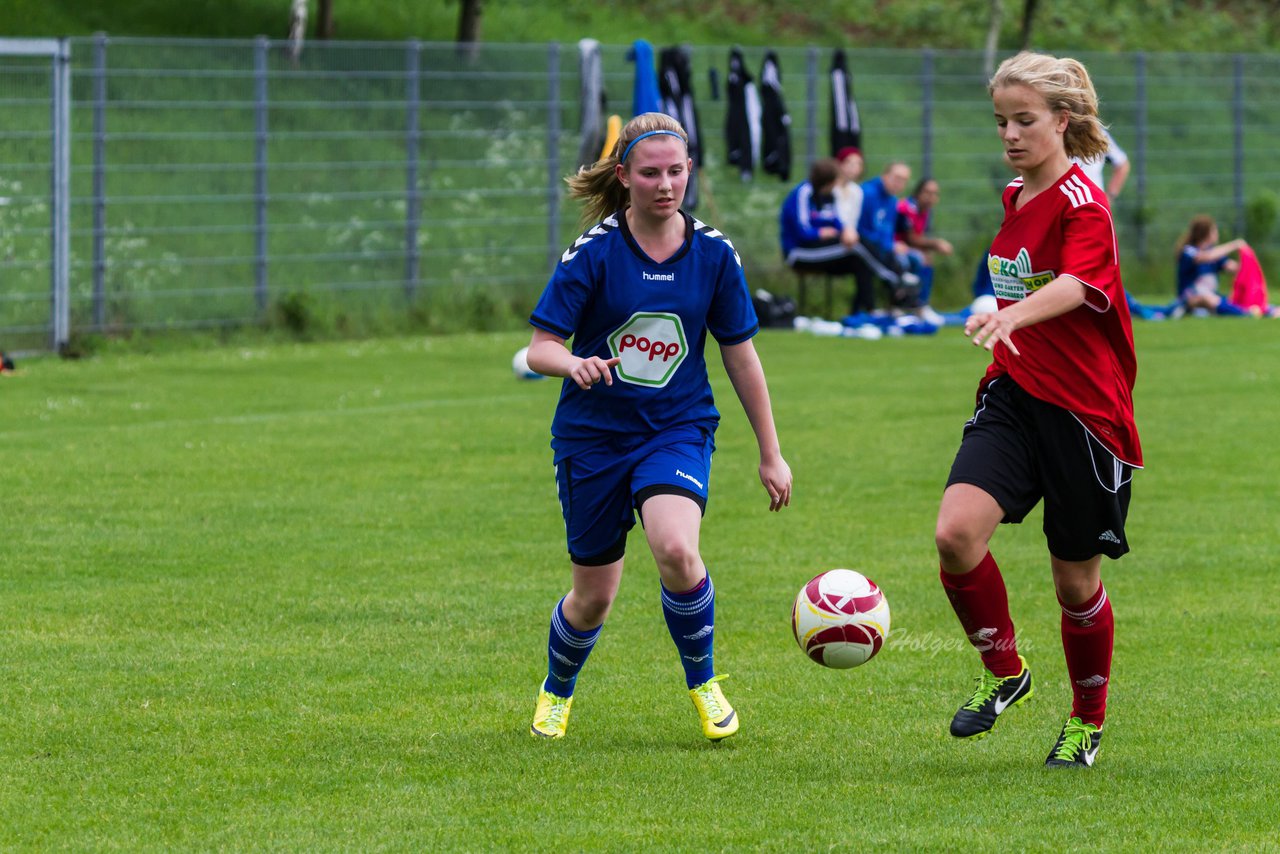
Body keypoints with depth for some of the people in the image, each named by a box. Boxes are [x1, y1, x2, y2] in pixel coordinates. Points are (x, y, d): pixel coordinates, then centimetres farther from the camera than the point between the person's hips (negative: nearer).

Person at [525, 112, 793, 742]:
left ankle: (703, 681, -3)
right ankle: (556, 692, 38)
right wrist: (574, 363, -35)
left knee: (676, 550, -28)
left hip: (678, 429, 0)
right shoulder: (594, 252, -11)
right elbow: (540, 348, -11)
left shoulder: (713, 254, -4)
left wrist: (771, 454, 8)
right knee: (594, 595, 6)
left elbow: (740, 356, 5)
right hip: (593, 435, 0)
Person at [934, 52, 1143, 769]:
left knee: (1076, 579, 6)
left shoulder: (1083, 204, -15)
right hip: (1014, 395, 6)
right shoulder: (1017, 196, 11)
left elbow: (1076, 284, -35)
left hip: (1085, 411, -6)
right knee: (956, 534, -18)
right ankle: (1004, 673, 4)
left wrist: (1012, 315, -53)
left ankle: (1088, 721, 29)